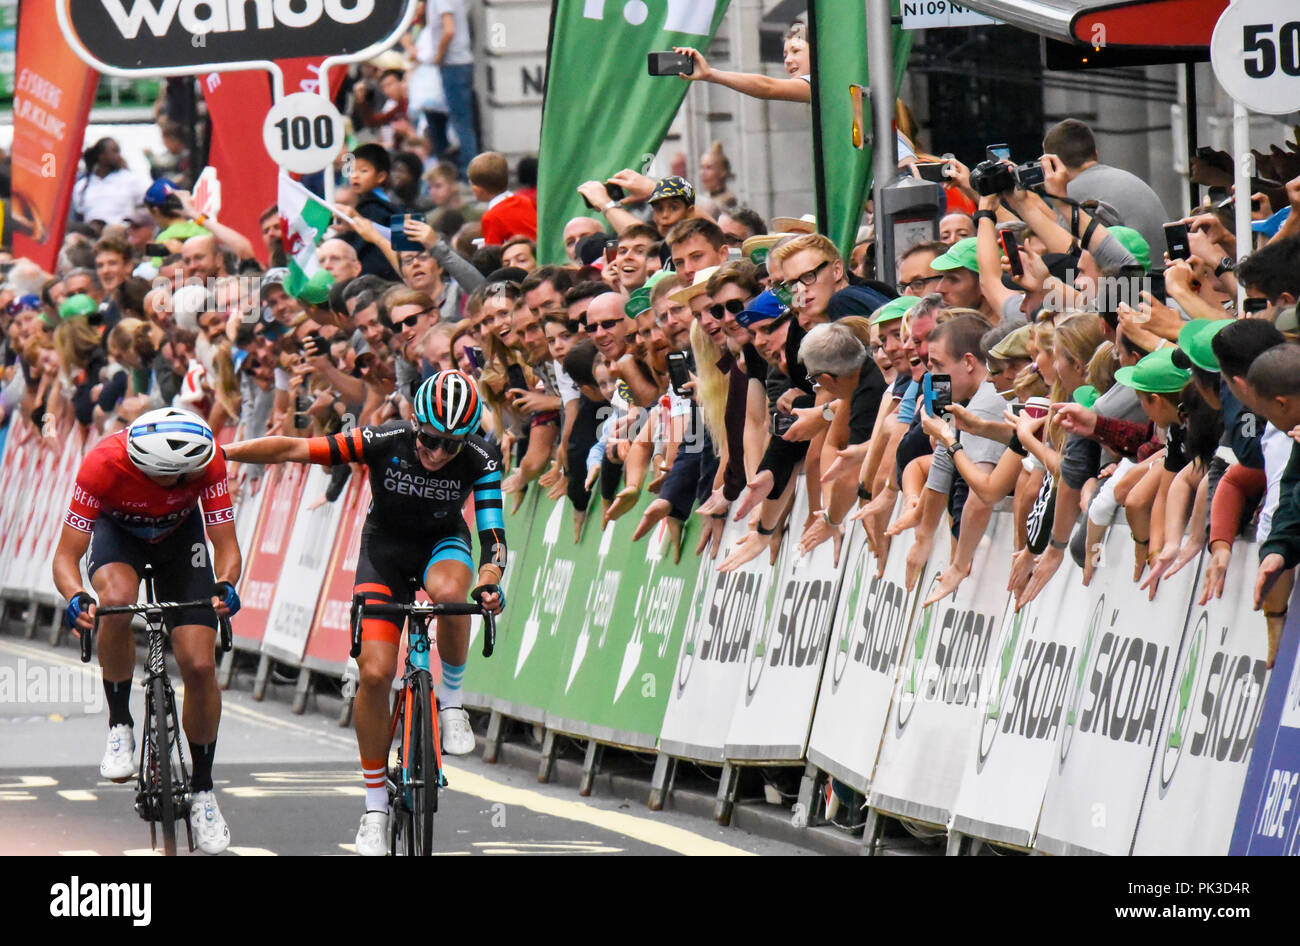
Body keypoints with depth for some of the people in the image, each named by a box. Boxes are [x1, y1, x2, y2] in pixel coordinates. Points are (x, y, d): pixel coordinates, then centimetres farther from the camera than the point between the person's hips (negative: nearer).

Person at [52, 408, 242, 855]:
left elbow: (226, 546, -26)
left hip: (179, 536, 1)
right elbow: (66, 556, -32)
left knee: (199, 667, -12)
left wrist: (225, 586, -48)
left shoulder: (208, 462, -33)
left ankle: (202, 789, 8)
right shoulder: (103, 464, -38)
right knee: (117, 601, -37)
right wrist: (77, 598, -53)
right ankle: (119, 726, -16)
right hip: (118, 531, -1)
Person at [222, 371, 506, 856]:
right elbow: (296, 449, -25)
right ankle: (375, 806, 1)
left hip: (442, 542, 0)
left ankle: (451, 696, -11)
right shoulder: (385, 442, -27)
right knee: (375, 674, -13)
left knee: (449, 591, -38)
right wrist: (220, 452, -29)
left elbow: (492, 533, -26)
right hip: (386, 545, 0)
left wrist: (489, 580, -46)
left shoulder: (481, 461, -24)